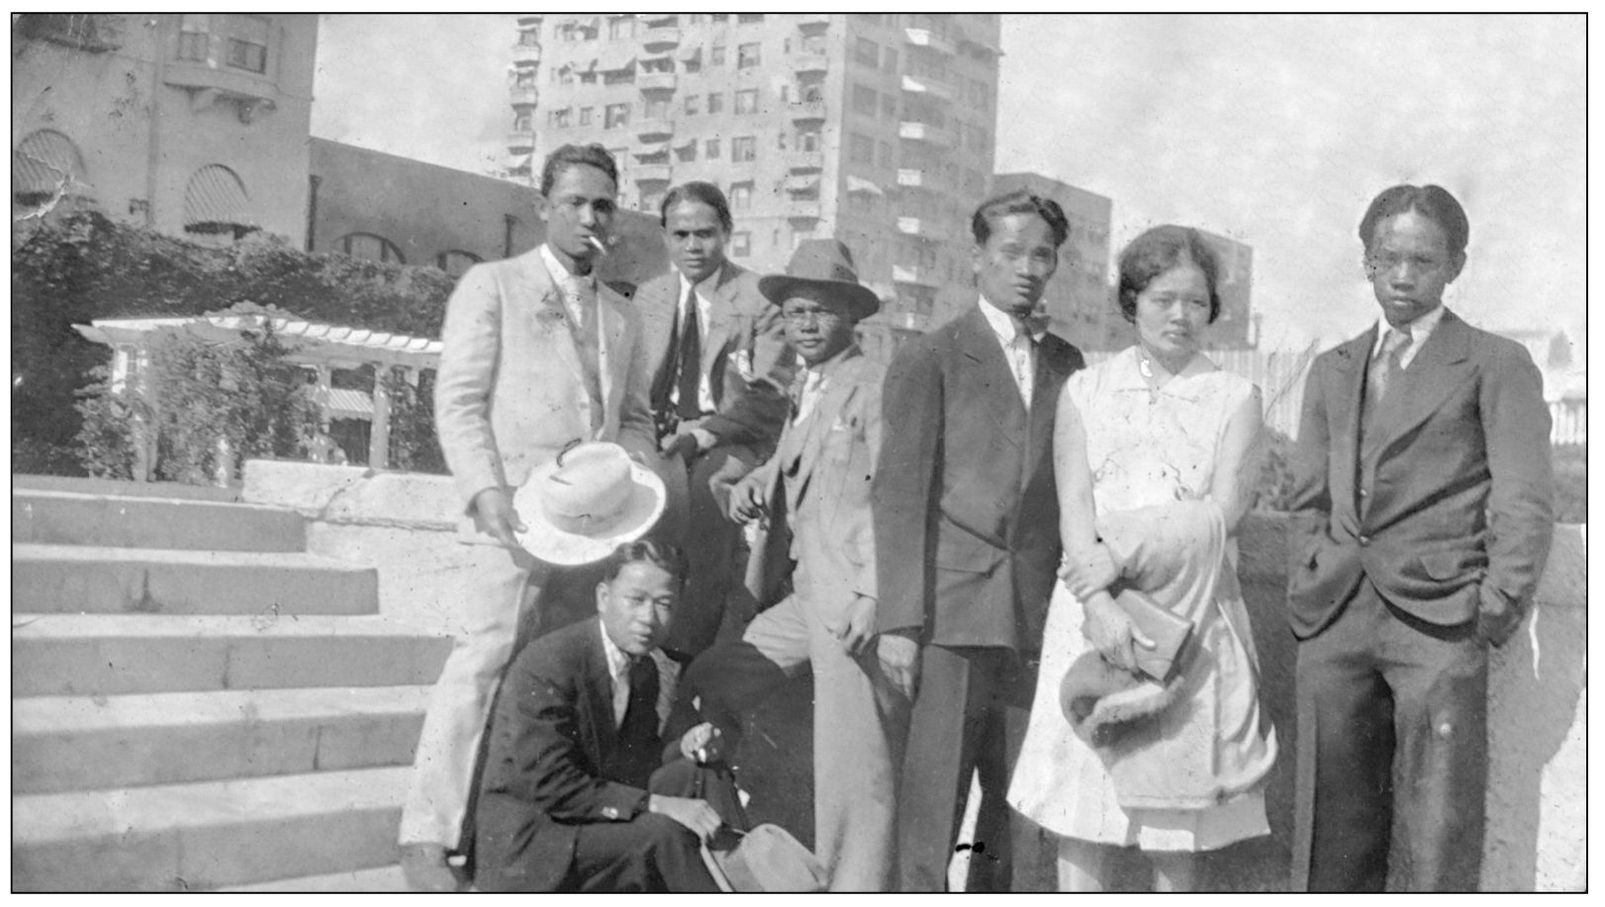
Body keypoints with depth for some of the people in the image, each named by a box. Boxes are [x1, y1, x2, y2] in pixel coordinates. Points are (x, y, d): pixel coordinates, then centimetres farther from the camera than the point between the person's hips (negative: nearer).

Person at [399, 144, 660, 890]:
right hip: (517, 513, -5)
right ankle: (427, 837, -5)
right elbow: (458, 403, -2)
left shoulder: (621, 317, 22)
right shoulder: (491, 286, 6)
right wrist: (488, 493, -15)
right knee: (484, 662, -10)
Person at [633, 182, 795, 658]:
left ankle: (691, 650, -27)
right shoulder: (648, 297, 17)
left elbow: (771, 397, -5)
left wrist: (701, 436, -16)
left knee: (706, 482, -33)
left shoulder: (760, 299, 1)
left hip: (731, 441, -4)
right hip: (659, 438, 4)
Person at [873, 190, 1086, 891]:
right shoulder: (929, 359, 0)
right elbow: (898, 494, -4)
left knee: (1016, 795, 8)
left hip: (1036, 614, 4)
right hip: (953, 608, -4)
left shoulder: (1067, 364, 14)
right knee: (934, 791, -2)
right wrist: (898, 620, -10)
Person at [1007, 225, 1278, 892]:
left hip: (1193, 615, 0)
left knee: (1177, 800, 3)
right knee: (1081, 799, -2)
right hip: (1094, 612, 0)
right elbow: (1073, 507, -1)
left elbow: (1224, 510, -4)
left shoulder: (1233, 398, 9)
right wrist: (1098, 602, -17)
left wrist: (1116, 554, -14)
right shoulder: (1085, 391, 10)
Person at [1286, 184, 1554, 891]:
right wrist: (1306, 592, 9)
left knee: (1438, 848, -5)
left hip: (1440, 621, -4)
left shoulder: (1496, 366, 5)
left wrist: (1497, 608, -9)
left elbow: (1525, 501, -1)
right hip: (1335, 622, 5)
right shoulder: (1332, 371, 20)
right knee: (1331, 840, 7)